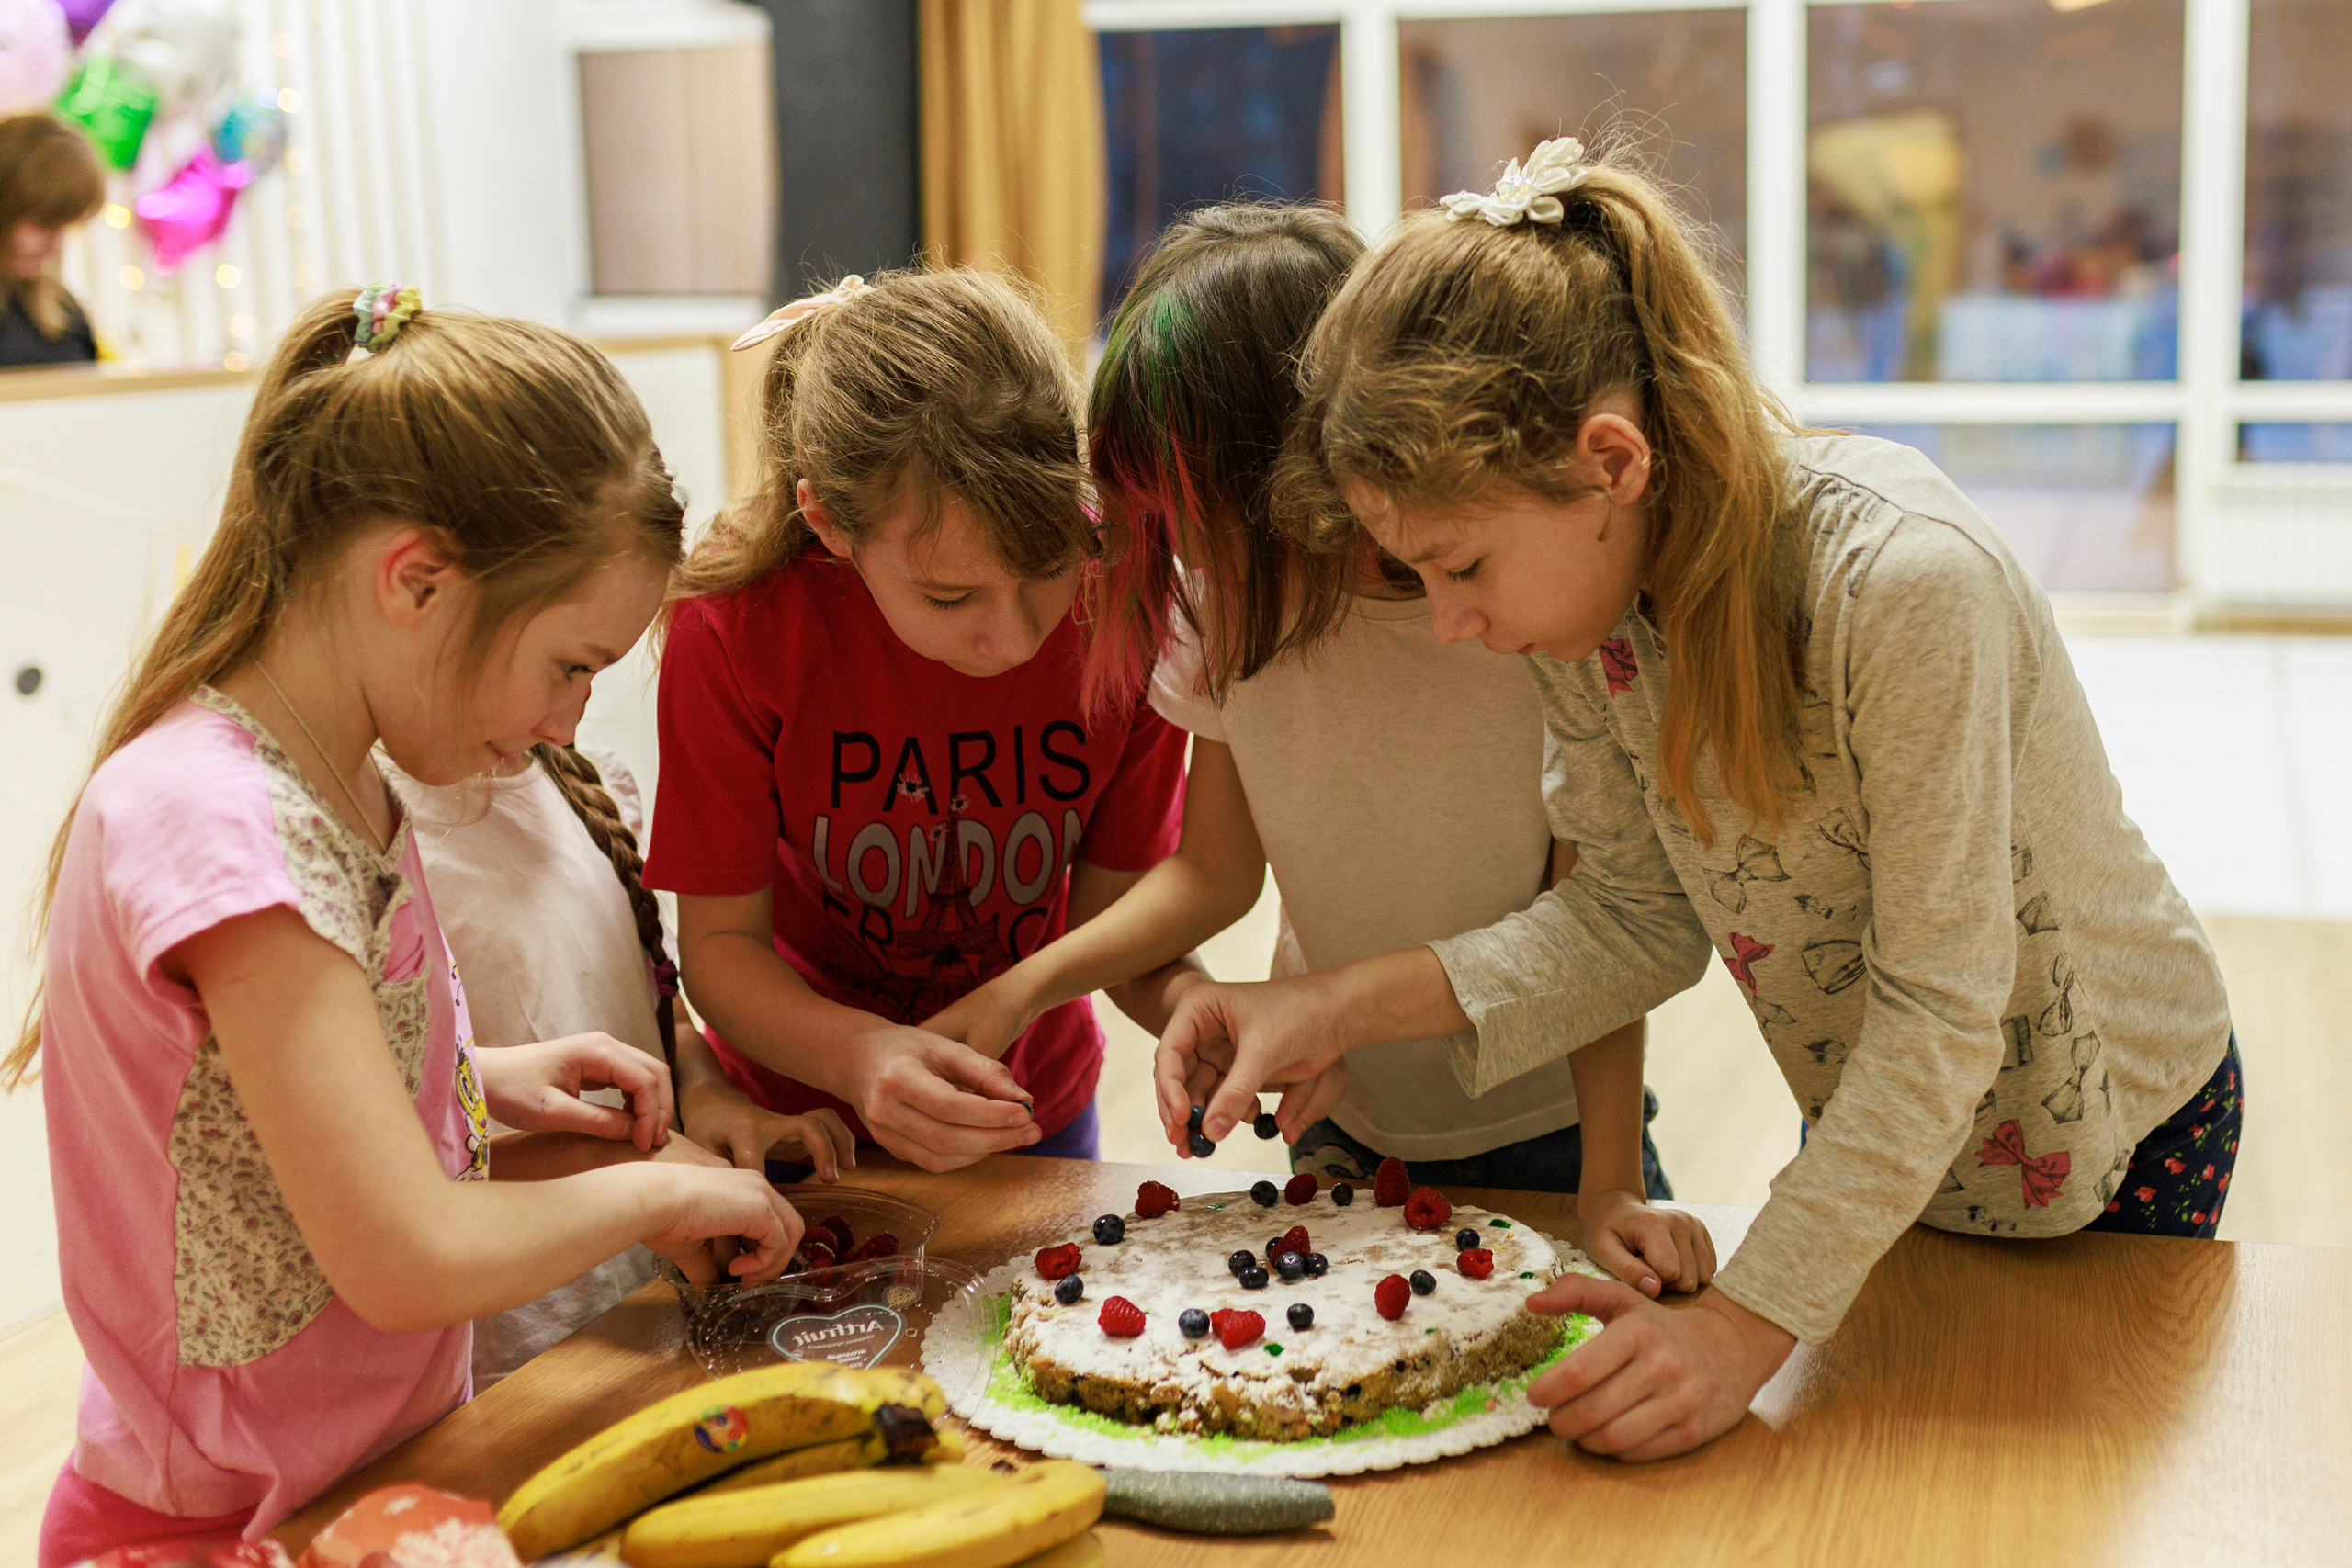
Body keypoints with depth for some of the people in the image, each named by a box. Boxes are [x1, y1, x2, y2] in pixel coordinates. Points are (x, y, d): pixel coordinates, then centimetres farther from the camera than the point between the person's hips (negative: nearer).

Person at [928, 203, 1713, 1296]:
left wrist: (1611, 1186, -21)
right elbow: (1216, 870, -2)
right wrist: (1029, 984, -16)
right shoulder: (1223, 607, -10)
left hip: (1544, 1131, -3)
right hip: (1333, 1122, 3)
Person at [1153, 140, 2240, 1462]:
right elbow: (1641, 917, -10)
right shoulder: (1581, 573, -17)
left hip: (2107, 1125, -5)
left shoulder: (1904, 580, -37)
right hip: (1867, 1123, 5)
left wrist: (1750, 1323, -34)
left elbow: (1937, 1010, -32)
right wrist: (1344, 1008, -20)